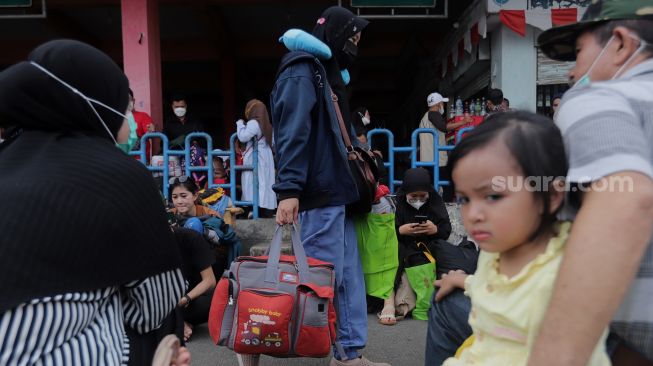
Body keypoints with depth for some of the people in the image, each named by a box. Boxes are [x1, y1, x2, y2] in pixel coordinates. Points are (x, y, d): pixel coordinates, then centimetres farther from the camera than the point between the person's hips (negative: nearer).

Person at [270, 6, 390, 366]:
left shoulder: (326, 73, 22)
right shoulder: (301, 72, -9)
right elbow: (292, 134, -20)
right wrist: (288, 190, -25)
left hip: (336, 191, 10)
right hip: (319, 195, -10)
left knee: (349, 275, 11)